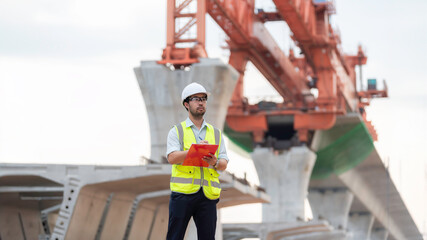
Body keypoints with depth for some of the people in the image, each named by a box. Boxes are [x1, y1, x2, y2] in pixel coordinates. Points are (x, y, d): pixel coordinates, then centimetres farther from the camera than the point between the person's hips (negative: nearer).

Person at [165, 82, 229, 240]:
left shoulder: (216, 133, 19)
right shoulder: (177, 131, 9)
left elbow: (224, 164, 11)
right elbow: (172, 158, -8)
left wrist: (215, 162, -13)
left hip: (208, 194, 3)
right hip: (183, 192, -3)